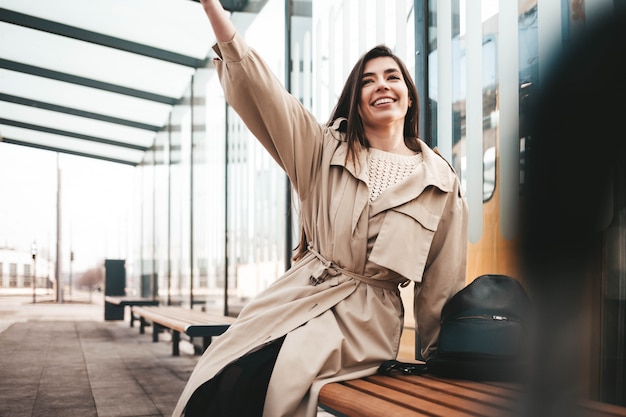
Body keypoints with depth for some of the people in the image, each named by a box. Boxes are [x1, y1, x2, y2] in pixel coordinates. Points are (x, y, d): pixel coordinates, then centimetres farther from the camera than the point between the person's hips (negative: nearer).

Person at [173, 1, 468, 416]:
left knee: (248, 380, -27)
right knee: (212, 383, -22)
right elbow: (261, 90, -4)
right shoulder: (325, 149, 8)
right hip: (296, 299, 2)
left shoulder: (441, 182, 5)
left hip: (364, 319, -2)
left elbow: (442, 281, 10)